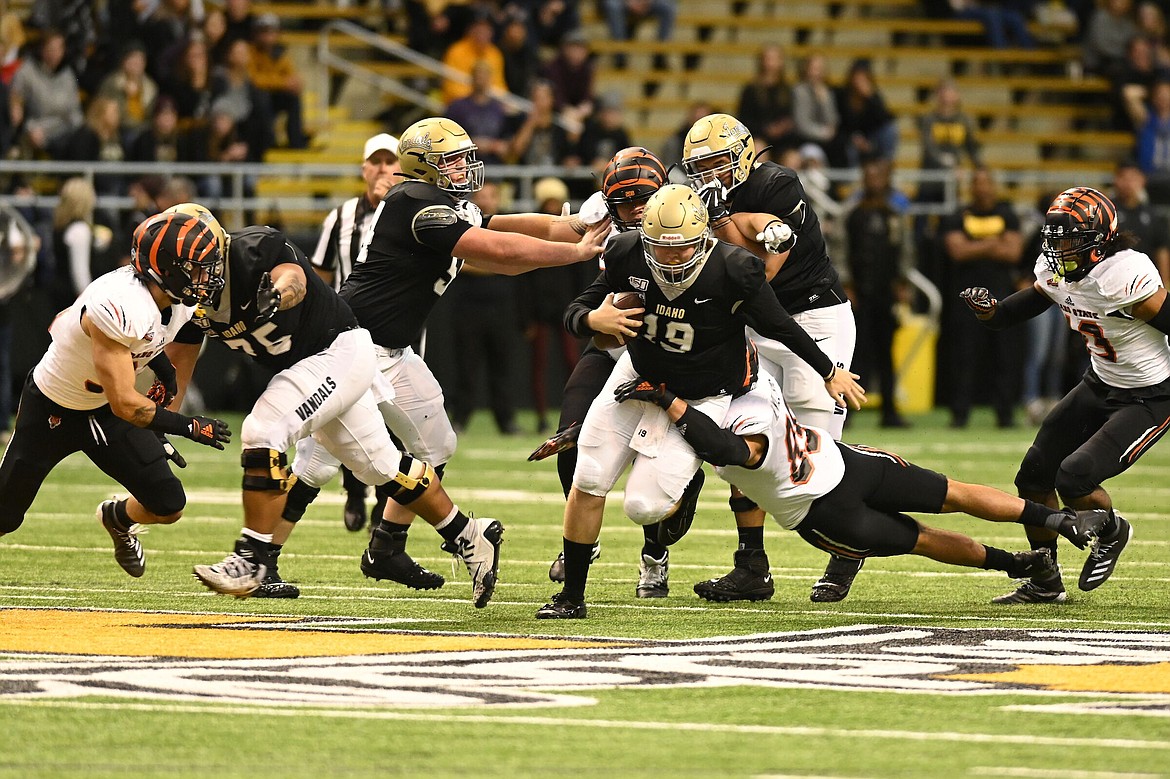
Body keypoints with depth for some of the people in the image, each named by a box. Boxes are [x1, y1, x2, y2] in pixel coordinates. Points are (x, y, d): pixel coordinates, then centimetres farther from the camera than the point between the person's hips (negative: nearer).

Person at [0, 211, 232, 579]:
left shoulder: (180, 304, -13)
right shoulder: (119, 307, -38)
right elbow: (125, 404, -34)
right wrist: (189, 427, -28)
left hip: (103, 411, 7)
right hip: (50, 411, -7)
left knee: (168, 507, -2)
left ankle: (118, 518, 32)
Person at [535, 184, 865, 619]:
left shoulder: (733, 272, -28)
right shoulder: (628, 257, -18)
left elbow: (779, 326, -12)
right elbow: (575, 313, -9)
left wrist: (829, 372, 1)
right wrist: (593, 320, -34)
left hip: (700, 397, -3)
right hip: (640, 375, 3)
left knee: (645, 506, -12)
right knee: (587, 485, -3)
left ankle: (686, 484, 25)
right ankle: (571, 596, 14)